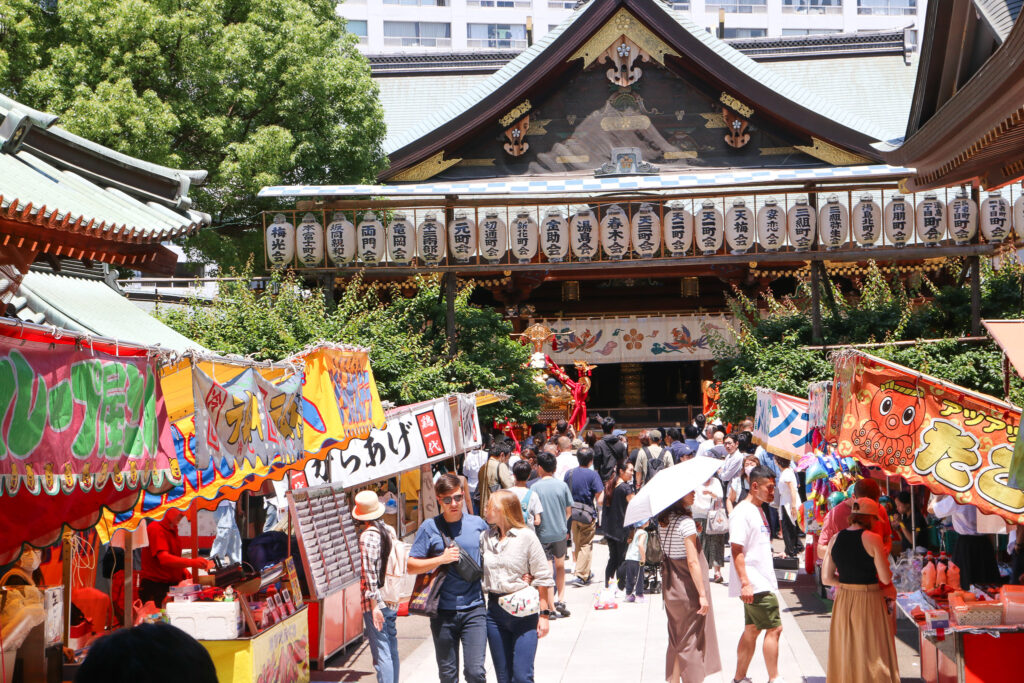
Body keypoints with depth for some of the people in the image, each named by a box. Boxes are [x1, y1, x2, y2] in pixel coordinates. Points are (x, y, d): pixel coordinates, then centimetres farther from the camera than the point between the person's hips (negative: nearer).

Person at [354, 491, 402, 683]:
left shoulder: (367, 537, -15)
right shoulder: (390, 531, 7)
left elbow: (370, 573, -18)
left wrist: (374, 606, -17)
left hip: (376, 603, -8)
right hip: (393, 601, 8)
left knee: (381, 653, -6)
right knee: (392, 649, 17)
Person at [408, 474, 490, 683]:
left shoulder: (478, 524, 4)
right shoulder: (430, 527, -1)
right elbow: (411, 566, -1)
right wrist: (441, 559, -13)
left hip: (474, 609, 0)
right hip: (443, 611, 0)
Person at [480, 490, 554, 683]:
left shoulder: (526, 537, -5)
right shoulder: (485, 538, 8)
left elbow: (543, 578, -4)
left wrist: (544, 614, -9)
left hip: (524, 612, -5)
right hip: (495, 611, 5)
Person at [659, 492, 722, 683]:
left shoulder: (663, 521, 5)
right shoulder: (685, 522, -19)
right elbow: (692, 562, -21)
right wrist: (702, 594, -18)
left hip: (670, 588, 8)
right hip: (688, 588, -8)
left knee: (676, 640, 17)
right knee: (693, 640, 1)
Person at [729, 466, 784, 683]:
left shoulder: (758, 510, 16)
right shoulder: (742, 512, -14)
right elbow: (737, 550, -19)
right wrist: (745, 583, -24)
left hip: (763, 582, 9)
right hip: (754, 585, -9)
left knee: (752, 629, 12)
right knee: (774, 628, -8)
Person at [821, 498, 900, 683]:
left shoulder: (835, 539, 3)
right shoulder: (873, 539, -12)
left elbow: (826, 578, 2)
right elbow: (886, 578, -11)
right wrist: (884, 560, 7)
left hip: (843, 601, 5)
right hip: (869, 601, -5)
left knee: (845, 655, 13)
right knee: (873, 657, 4)